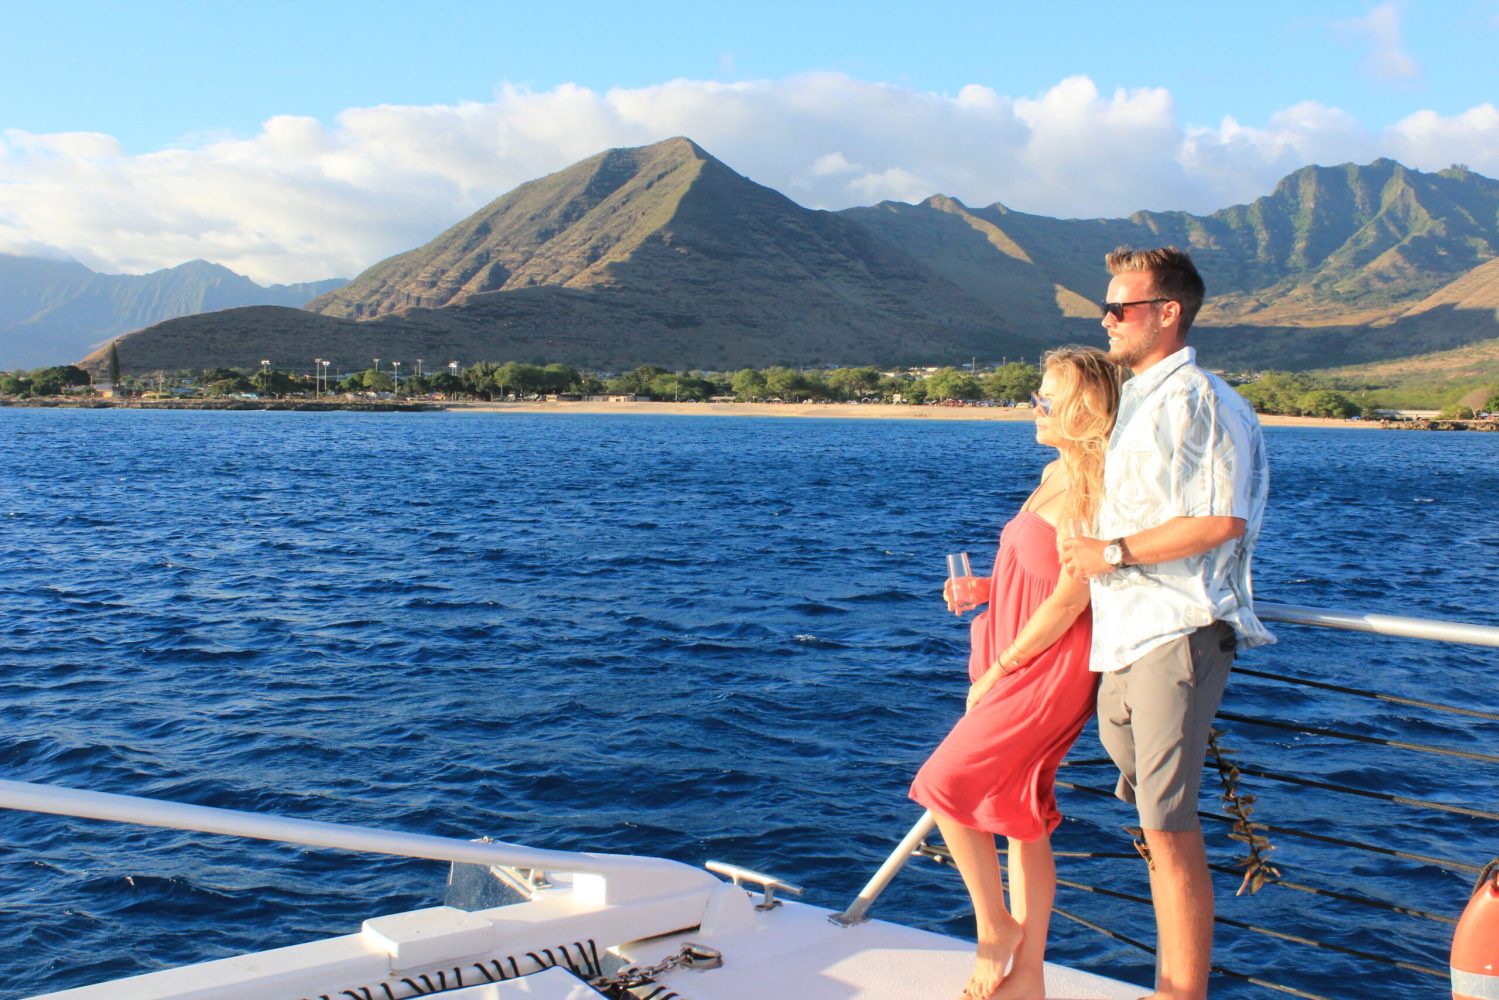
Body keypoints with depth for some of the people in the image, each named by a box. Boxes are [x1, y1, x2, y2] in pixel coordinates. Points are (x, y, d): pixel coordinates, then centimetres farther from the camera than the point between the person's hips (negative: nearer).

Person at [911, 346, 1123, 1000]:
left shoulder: (1090, 491, -19)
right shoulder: (1056, 474, 10)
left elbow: (1067, 603, -19)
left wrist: (995, 673, -13)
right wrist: (982, 590, 4)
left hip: (1049, 670, -9)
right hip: (1020, 665, 9)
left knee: (945, 784, -11)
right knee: (1022, 815, 12)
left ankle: (995, 926, 8)